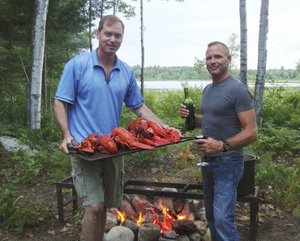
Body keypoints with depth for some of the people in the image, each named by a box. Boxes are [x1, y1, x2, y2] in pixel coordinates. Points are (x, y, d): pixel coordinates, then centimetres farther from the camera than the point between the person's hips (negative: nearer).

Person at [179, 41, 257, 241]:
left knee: (222, 218, -13)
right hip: (208, 160, 8)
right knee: (211, 215, 17)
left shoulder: (238, 89, -14)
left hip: (228, 162, -8)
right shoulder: (208, 89, 10)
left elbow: (251, 132, -18)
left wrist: (222, 145, -29)